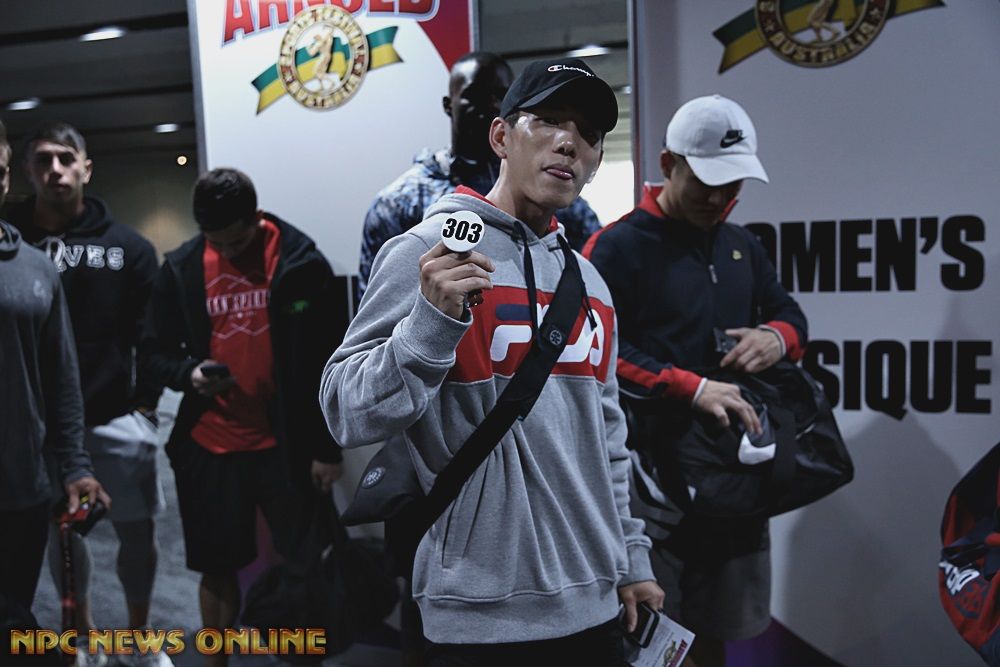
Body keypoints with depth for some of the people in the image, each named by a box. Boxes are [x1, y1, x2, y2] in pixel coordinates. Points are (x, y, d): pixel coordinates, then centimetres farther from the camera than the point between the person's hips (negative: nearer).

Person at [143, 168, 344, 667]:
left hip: (288, 443, -2)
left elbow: (330, 358, -4)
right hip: (209, 444, 2)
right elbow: (157, 350, 9)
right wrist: (188, 373, -14)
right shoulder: (180, 268, 1)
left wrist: (328, 446, -5)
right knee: (217, 570, 12)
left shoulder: (301, 261, -6)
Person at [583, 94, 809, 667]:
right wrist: (692, 390, -26)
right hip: (653, 470, -6)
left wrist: (777, 336, -3)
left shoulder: (743, 246, 14)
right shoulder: (618, 247, -10)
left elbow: (789, 313, 21)